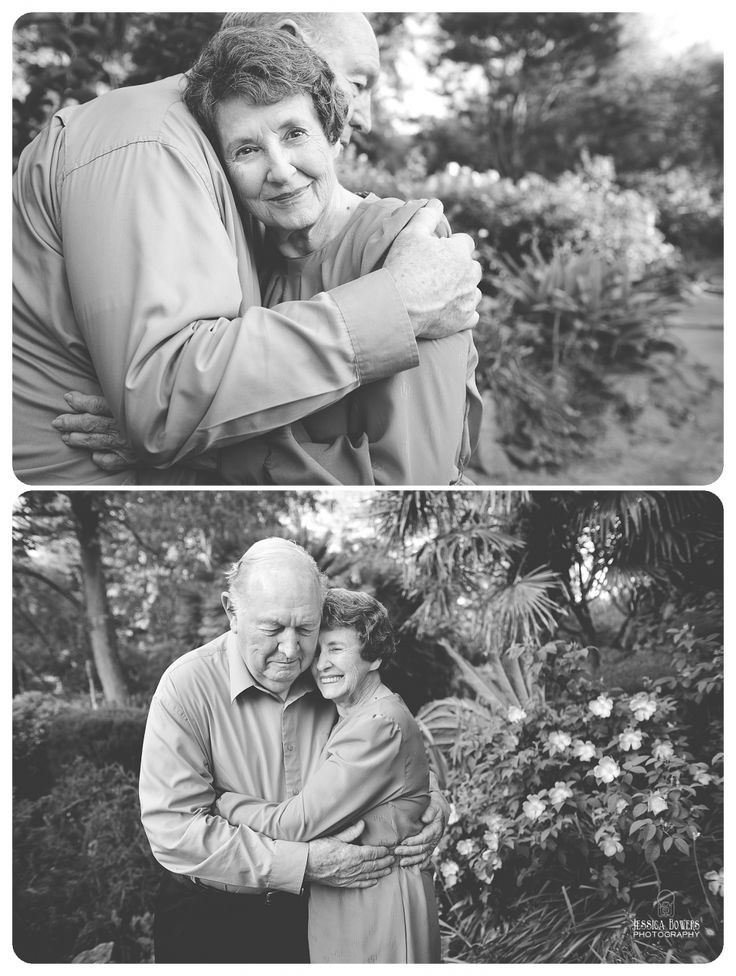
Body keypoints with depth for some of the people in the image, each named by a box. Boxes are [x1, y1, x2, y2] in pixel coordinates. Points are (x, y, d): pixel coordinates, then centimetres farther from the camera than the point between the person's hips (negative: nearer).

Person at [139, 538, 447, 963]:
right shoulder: (188, 685, -20)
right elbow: (173, 828, -26)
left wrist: (430, 796, -13)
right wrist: (304, 864, -28)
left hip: (314, 911, 4)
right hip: (209, 919, -3)